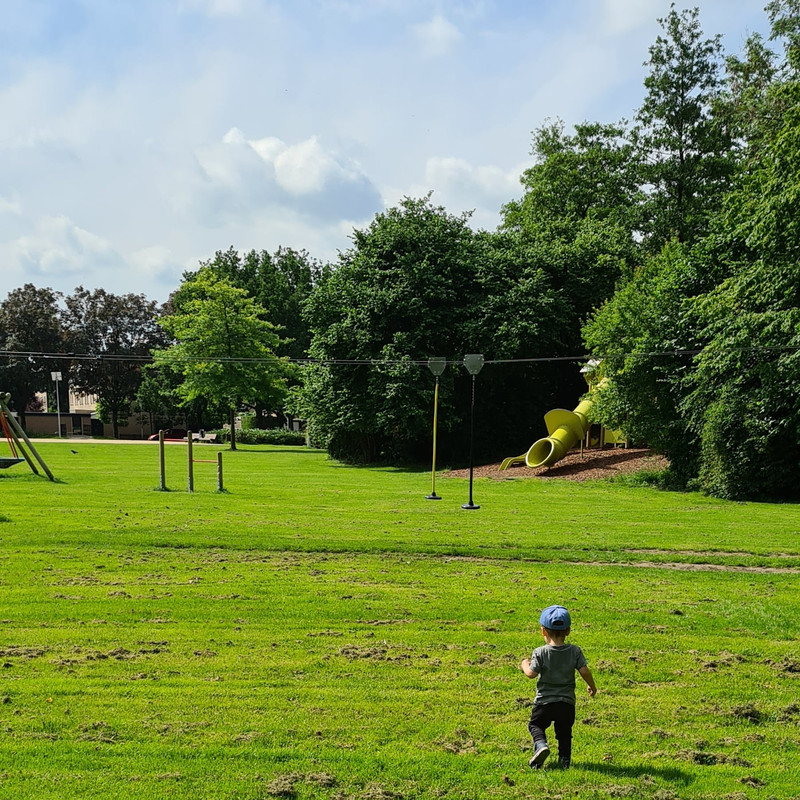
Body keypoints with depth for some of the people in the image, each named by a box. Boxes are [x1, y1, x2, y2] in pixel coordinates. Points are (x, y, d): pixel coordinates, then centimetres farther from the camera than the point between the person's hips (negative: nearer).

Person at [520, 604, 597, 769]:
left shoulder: (540, 652, -10)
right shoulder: (575, 651, -3)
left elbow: (531, 673, -14)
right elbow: (584, 671, -8)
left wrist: (525, 665, 7)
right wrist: (592, 686, 9)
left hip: (544, 701, -3)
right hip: (567, 702, 3)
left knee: (535, 725, 15)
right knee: (564, 731, 19)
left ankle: (541, 745, -11)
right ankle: (565, 759, 7)